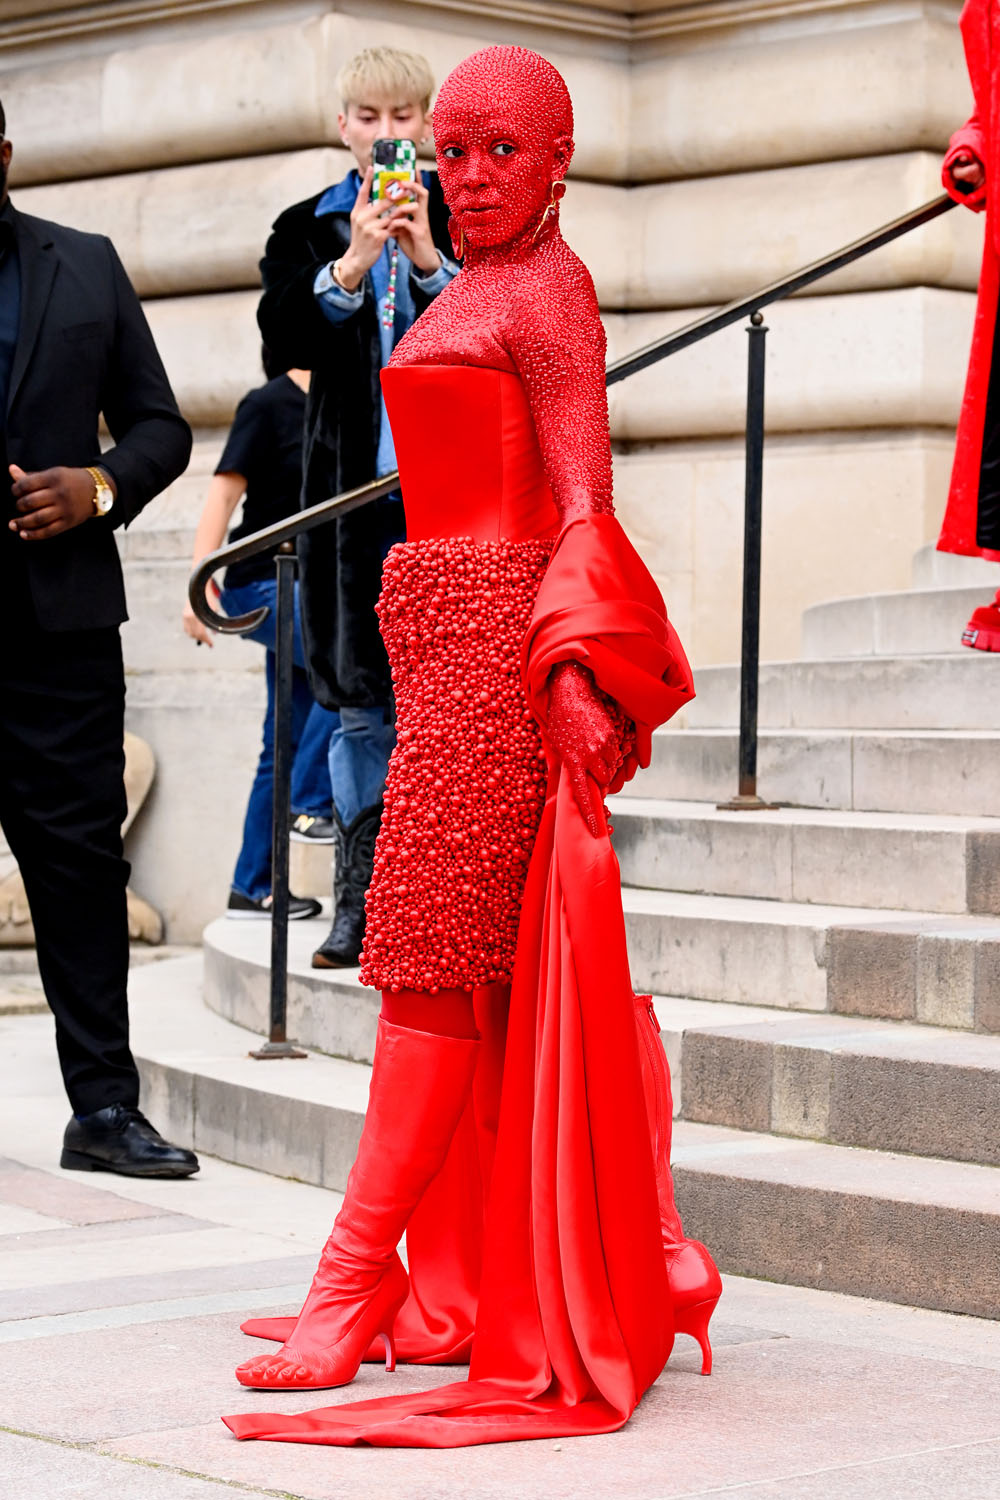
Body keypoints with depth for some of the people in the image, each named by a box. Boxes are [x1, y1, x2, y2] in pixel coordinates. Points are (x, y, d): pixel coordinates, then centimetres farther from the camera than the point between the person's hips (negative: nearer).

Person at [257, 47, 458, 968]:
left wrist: (430, 262, -17)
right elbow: (286, 338, -2)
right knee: (363, 702, 4)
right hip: (357, 491, 2)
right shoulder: (309, 229, 12)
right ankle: (359, 903, 9)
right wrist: (351, 266, -16)